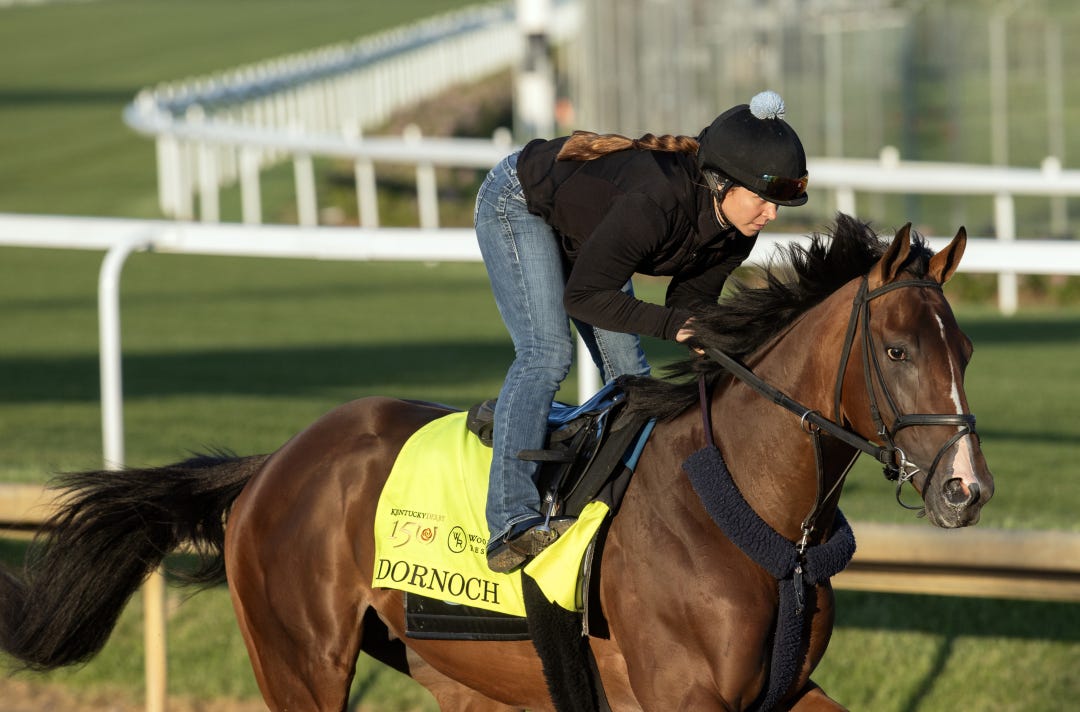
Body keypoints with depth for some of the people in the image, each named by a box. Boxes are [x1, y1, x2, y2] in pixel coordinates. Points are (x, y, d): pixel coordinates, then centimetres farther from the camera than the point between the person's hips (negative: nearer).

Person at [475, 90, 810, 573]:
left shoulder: (737, 231, -18)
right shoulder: (654, 202, -42)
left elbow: (691, 302, -5)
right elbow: (582, 296, -37)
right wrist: (673, 324, -43)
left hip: (580, 233, 8)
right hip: (517, 203, -8)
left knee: (627, 368, 4)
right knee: (546, 352, -22)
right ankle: (512, 523, -29)